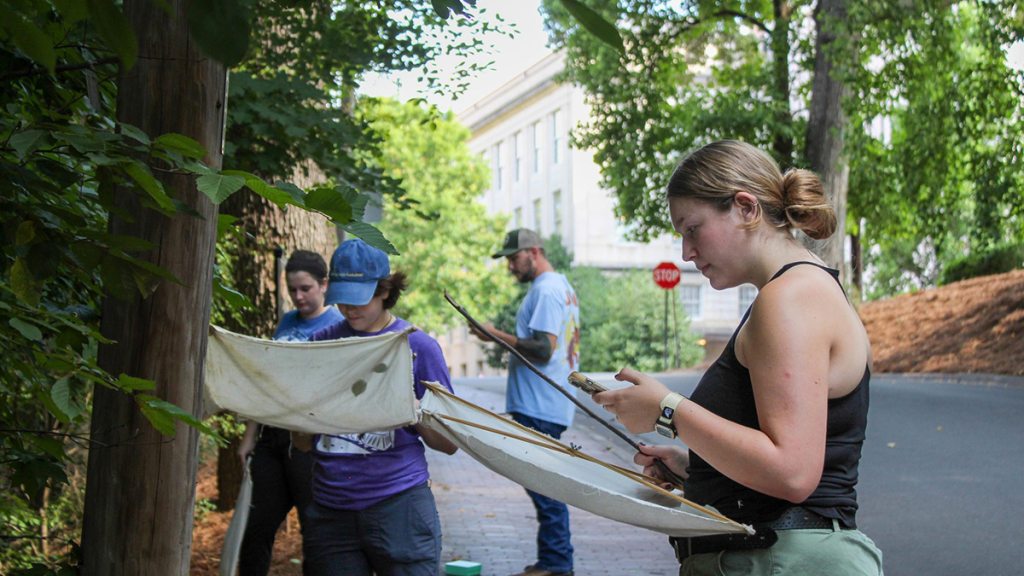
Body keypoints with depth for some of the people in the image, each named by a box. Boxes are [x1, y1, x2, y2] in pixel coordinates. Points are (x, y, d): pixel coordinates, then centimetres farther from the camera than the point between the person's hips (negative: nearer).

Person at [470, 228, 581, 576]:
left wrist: (498, 335, -18)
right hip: (548, 404, 10)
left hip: (538, 408, -10)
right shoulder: (563, 287, 19)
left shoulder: (546, 290, -13)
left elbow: (543, 350, -21)